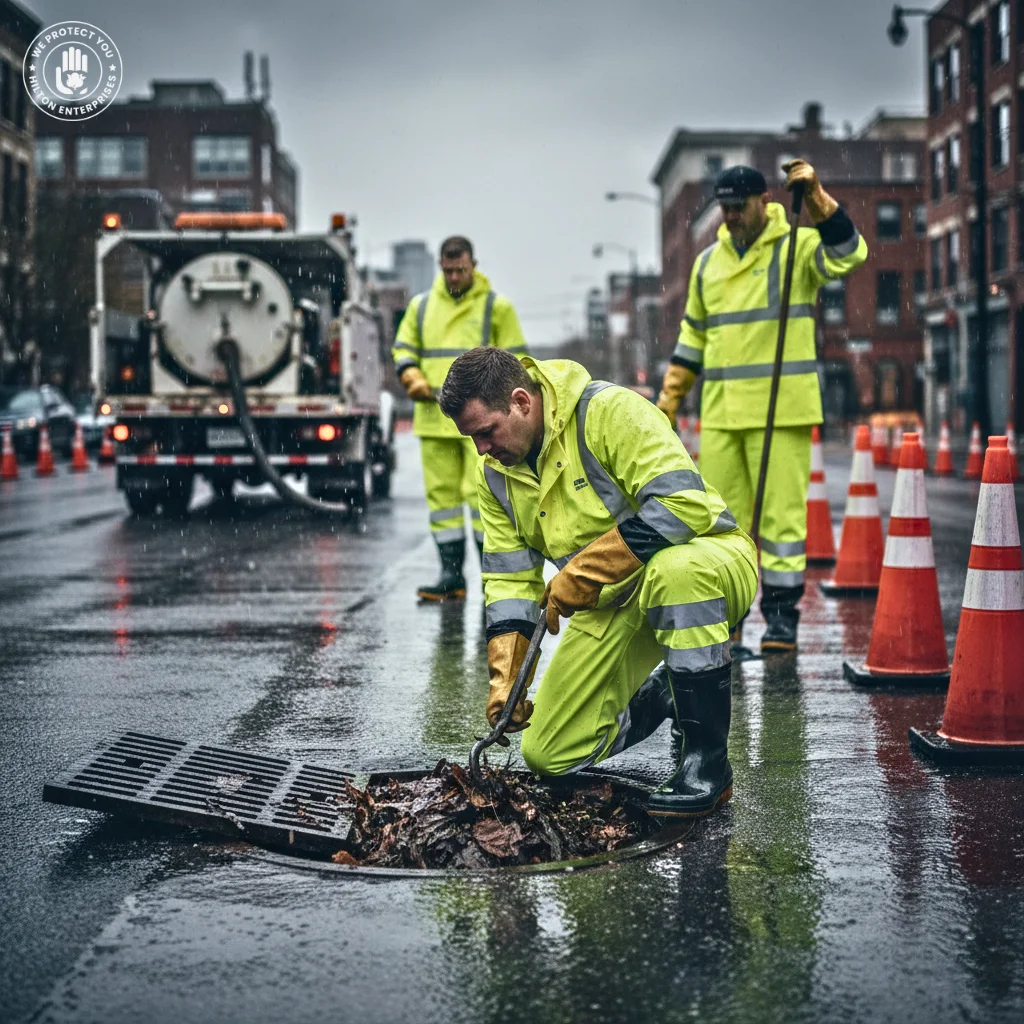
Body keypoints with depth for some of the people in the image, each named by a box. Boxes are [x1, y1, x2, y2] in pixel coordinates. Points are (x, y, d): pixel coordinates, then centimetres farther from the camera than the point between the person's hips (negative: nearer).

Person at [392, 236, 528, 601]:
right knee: (441, 493, 4)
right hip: (434, 419, 4)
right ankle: (451, 575, 10)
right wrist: (412, 378, 0)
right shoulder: (421, 306, 13)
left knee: (482, 492, -9)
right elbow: (403, 348, 20)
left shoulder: (496, 306, 4)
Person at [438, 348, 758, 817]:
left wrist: (582, 572, -28)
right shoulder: (495, 472, 1)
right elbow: (509, 579, 2)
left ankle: (707, 761, -28)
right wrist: (505, 680, -10)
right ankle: (663, 693, 26)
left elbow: (683, 504, -33)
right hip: (613, 602, 7)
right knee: (548, 755, 0)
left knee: (674, 570, -45)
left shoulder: (610, 411, -22)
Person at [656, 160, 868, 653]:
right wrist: (669, 397, 18)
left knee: (781, 513, -3)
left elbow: (848, 253, -22)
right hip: (719, 413, 5)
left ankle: (782, 616, 3)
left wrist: (815, 196, -30)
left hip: (781, 409, -5)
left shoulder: (797, 247, -1)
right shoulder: (708, 262, 15)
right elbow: (692, 336, 22)